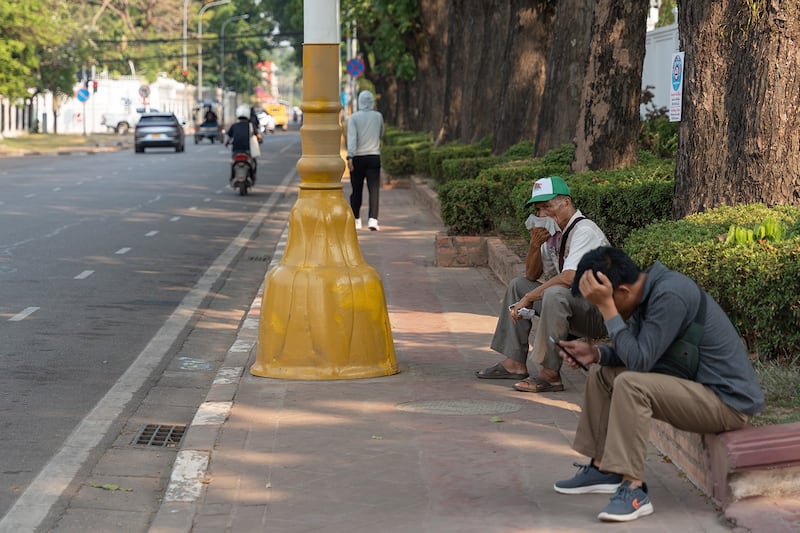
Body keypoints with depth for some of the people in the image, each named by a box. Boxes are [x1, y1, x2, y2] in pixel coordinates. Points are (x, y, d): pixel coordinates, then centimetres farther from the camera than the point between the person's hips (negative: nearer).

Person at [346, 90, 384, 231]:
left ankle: (356, 220, 18)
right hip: (374, 156, 0)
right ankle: (373, 219, -19)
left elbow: (352, 137, -14)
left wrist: (350, 157, -18)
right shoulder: (378, 116, 4)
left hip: (358, 157, 0)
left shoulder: (354, 117, -3)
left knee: (356, 190, 10)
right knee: (374, 189, -5)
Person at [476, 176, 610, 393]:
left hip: (599, 314, -10)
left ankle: (550, 374, -31)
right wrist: (535, 245, -5)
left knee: (554, 294, -37)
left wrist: (528, 298, -22)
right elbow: (532, 275, 15)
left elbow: (569, 278, -32)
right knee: (519, 284, 18)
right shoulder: (554, 232, 9)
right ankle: (514, 363, 11)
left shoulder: (584, 231, -19)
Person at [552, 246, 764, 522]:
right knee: (602, 373, 12)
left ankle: (633, 489, -25)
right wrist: (595, 353, -4)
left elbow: (639, 360, -27)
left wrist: (606, 306, -26)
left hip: (729, 400, -10)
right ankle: (603, 468, 15)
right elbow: (636, 353, 13)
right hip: (695, 385, 10)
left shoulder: (670, 295, -25)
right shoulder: (647, 291, 3)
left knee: (630, 384, -29)